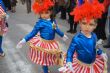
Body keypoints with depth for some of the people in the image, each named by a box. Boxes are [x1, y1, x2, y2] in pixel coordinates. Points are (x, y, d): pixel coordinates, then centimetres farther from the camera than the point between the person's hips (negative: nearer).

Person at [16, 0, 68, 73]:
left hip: (52, 43, 5)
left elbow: (56, 29, 15)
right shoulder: (40, 23, -19)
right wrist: (24, 40, -20)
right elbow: (33, 33, -14)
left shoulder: (53, 21, -3)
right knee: (44, 59, 13)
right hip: (43, 44, -5)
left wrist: (62, 35, 31)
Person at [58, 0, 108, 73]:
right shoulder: (76, 39, -25)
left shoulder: (94, 36, -8)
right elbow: (70, 51, -20)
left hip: (94, 65, 5)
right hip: (80, 66, -5)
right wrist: (69, 62, -33)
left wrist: (101, 53, 20)